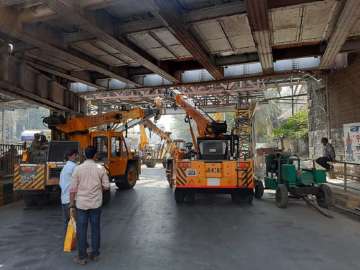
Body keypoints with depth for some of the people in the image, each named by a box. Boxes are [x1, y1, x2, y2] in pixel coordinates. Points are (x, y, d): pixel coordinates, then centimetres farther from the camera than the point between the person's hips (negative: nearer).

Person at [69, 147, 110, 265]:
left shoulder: (78, 169, -7)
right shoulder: (100, 168, -5)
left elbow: (73, 189, -7)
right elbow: (106, 186, -3)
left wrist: (71, 205, 2)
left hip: (81, 204, -1)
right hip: (96, 203, 1)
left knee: (81, 230, 9)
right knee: (95, 228, 13)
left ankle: (82, 257, 16)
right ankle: (95, 254, 23)